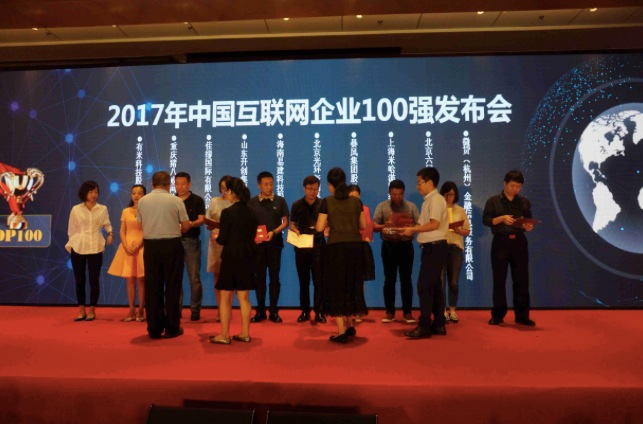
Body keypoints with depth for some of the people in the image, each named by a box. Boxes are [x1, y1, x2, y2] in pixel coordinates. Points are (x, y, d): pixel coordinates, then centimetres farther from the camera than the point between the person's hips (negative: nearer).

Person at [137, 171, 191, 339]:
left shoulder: (142, 201, 3)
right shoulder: (176, 200, -5)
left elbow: (141, 224, 9)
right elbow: (186, 226, -2)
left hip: (150, 245, 3)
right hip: (172, 244, -2)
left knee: (152, 287, 8)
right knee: (172, 286, 5)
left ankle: (154, 329, 14)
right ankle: (172, 328, 9)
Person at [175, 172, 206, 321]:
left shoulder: (197, 200, 2)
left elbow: (201, 219, -7)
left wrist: (192, 223, -28)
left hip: (192, 241, -3)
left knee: (194, 278, -1)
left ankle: (195, 309, 9)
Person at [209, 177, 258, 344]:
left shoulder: (228, 212, -13)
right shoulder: (251, 213, 5)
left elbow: (223, 240, -11)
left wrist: (216, 236, 9)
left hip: (231, 258, -6)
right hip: (248, 257, 6)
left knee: (225, 298, 6)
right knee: (244, 298, 14)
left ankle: (224, 335, 14)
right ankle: (245, 333, 20)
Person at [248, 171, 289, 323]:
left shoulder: (280, 201, 2)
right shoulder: (252, 202, 4)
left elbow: (285, 222, 2)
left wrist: (274, 232, -14)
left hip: (275, 243, 0)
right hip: (258, 243, 1)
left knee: (274, 277, 4)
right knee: (259, 277, 6)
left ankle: (274, 311, 13)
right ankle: (260, 311, 16)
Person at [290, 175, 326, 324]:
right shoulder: (296, 205, 5)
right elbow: (292, 224, 9)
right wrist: (296, 231, -12)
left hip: (318, 246, -1)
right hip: (301, 247, 2)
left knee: (318, 280, 0)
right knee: (303, 280, 8)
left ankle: (319, 312, 8)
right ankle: (305, 311, 18)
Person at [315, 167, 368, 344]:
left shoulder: (327, 202, -4)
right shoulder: (356, 201, 6)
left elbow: (319, 228, -5)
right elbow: (363, 225, 11)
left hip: (337, 247, -4)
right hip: (356, 246, 4)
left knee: (337, 287, 5)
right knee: (352, 285, 18)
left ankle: (341, 332, 6)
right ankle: (350, 325, 29)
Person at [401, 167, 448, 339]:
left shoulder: (436, 199, -12)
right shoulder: (428, 201, 16)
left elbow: (434, 224, -23)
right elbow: (423, 225, 16)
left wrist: (413, 229, -16)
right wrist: (410, 230, 1)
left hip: (435, 248, -10)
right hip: (431, 248, 10)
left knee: (424, 287, -9)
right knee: (434, 287, 13)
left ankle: (424, 327, -4)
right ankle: (439, 325, 22)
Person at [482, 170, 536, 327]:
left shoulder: (524, 202, 10)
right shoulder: (493, 201, 1)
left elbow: (529, 222, 12)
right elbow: (485, 220, -4)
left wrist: (529, 227, -10)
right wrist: (501, 219, -19)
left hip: (519, 242, 3)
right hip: (500, 242, -2)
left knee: (521, 280, 3)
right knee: (499, 280, 2)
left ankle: (522, 316, 13)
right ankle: (497, 315, 12)